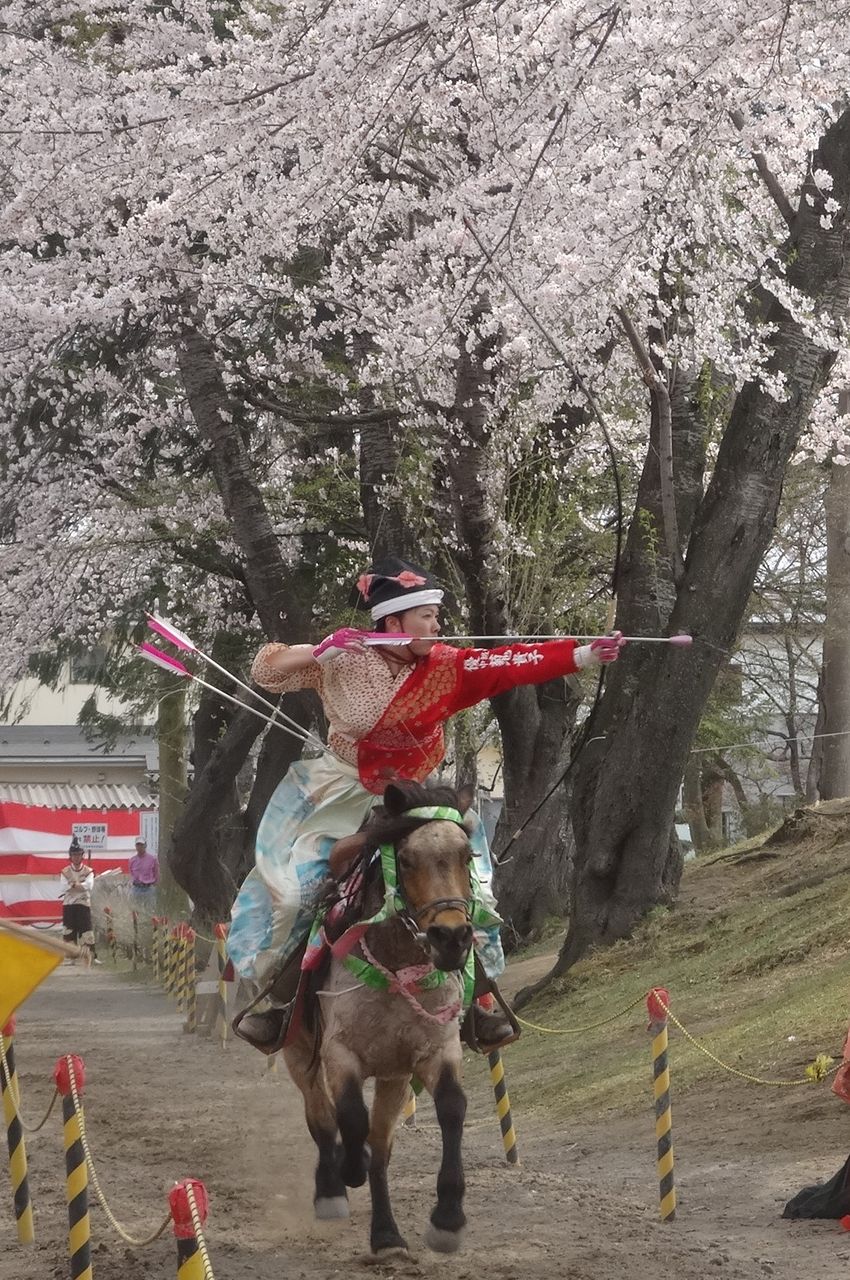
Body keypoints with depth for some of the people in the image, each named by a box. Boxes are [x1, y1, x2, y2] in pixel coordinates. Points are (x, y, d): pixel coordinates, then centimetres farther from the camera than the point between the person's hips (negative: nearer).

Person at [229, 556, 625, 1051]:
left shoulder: (446, 668, -10)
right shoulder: (343, 660, -15)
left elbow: (516, 665, -20)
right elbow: (266, 670, -11)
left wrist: (588, 654, -31)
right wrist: (317, 651, -29)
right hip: (342, 795, -2)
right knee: (294, 888, -9)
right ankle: (279, 995, 9)